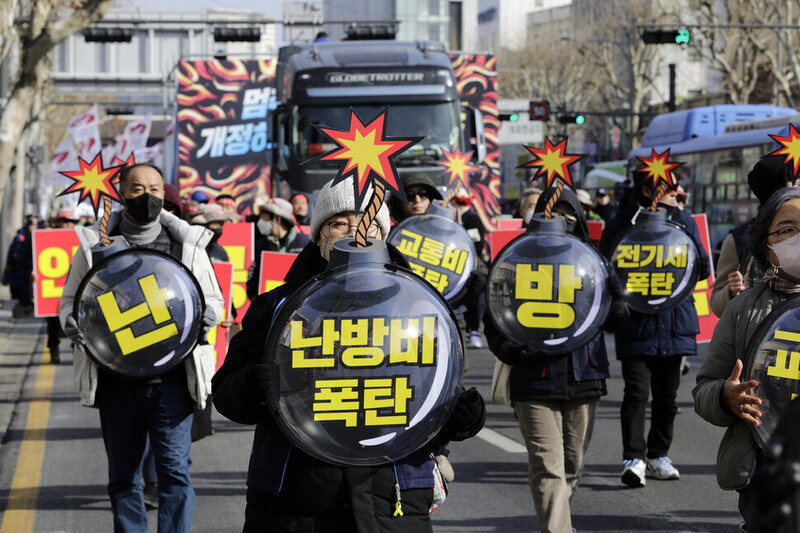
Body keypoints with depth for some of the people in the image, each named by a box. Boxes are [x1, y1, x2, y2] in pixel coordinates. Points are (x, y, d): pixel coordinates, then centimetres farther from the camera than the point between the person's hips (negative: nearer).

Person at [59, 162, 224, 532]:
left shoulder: (188, 244, 9)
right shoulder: (95, 245, 8)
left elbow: (213, 300, 16)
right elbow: (70, 302, 13)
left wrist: (205, 314, -8)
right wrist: (74, 325, -9)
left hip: (172, 379, -1)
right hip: (117, 378, 1)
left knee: (174, 469, -7)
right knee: (122, 475, 8)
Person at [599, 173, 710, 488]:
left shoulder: (684, 222, 10)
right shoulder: (620, 225, -1)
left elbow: (702, 268, 7)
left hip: (675, 323, 4)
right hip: (636, 323, -4)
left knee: (667, 395, 11)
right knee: (636, 393, -12)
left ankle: (658, 456, 23)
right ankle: (633, 459, -14)